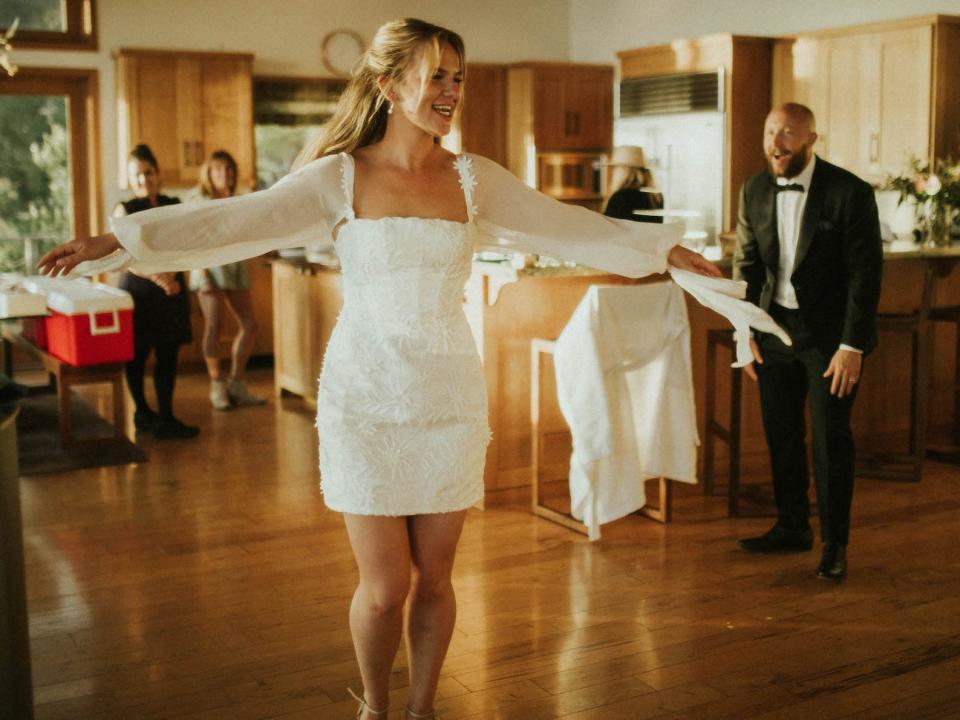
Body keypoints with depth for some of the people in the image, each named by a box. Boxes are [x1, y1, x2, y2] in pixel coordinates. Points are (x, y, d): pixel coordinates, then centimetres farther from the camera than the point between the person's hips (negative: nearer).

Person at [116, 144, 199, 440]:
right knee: (137, 355, 5)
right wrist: (158, 277, -25)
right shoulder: (125, 210, -2)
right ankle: (142, 412, 22)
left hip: (172, 290, 3)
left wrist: (170, 274, -15)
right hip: (137, 291, -3)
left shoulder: (174, 207, 8)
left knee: (168, 355, 1)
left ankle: (165, 419, 5)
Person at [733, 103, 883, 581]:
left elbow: (865, 273, -14)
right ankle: (792, 527, 29)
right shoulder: (755, 191, 1)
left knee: (830, 439, 0)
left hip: (829, 333, -5)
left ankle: (834, 543, 14)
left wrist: (852, 346, -17)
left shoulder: (849, 192, -14)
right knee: (781, 434, 12)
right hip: (775, 327, 5)